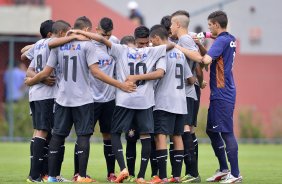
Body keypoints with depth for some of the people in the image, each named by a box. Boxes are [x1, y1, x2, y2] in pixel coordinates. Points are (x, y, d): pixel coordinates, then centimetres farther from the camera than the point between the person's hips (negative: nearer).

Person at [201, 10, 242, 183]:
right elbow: (212, 56, 21)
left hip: (222, 94, -10)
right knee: (212, 130, 16)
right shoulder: (230, 39, 14)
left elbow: (207, 59, -27)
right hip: (220, 93, 10)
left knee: (227, 133, -8)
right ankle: (224, 169, 22)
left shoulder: (222, 40, -15)